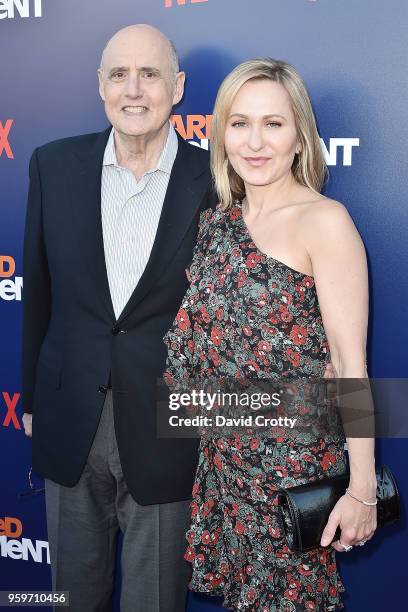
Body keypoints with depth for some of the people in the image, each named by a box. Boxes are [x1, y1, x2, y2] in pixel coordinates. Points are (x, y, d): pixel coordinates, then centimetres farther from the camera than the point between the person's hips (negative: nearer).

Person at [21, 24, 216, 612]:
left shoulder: (216, 182, -10)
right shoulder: (54, 165, -1)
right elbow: (38, 289, 6)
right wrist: (33, 398, 10)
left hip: (168, 426, -2)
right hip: (69, 424, 3)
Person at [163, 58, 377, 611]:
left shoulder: (325, 221, -16)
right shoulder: (217, 219, 3)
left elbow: (351, 361, -17)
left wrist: (362, 487, -17)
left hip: (294, 457, -6)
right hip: (221, 452, 6)